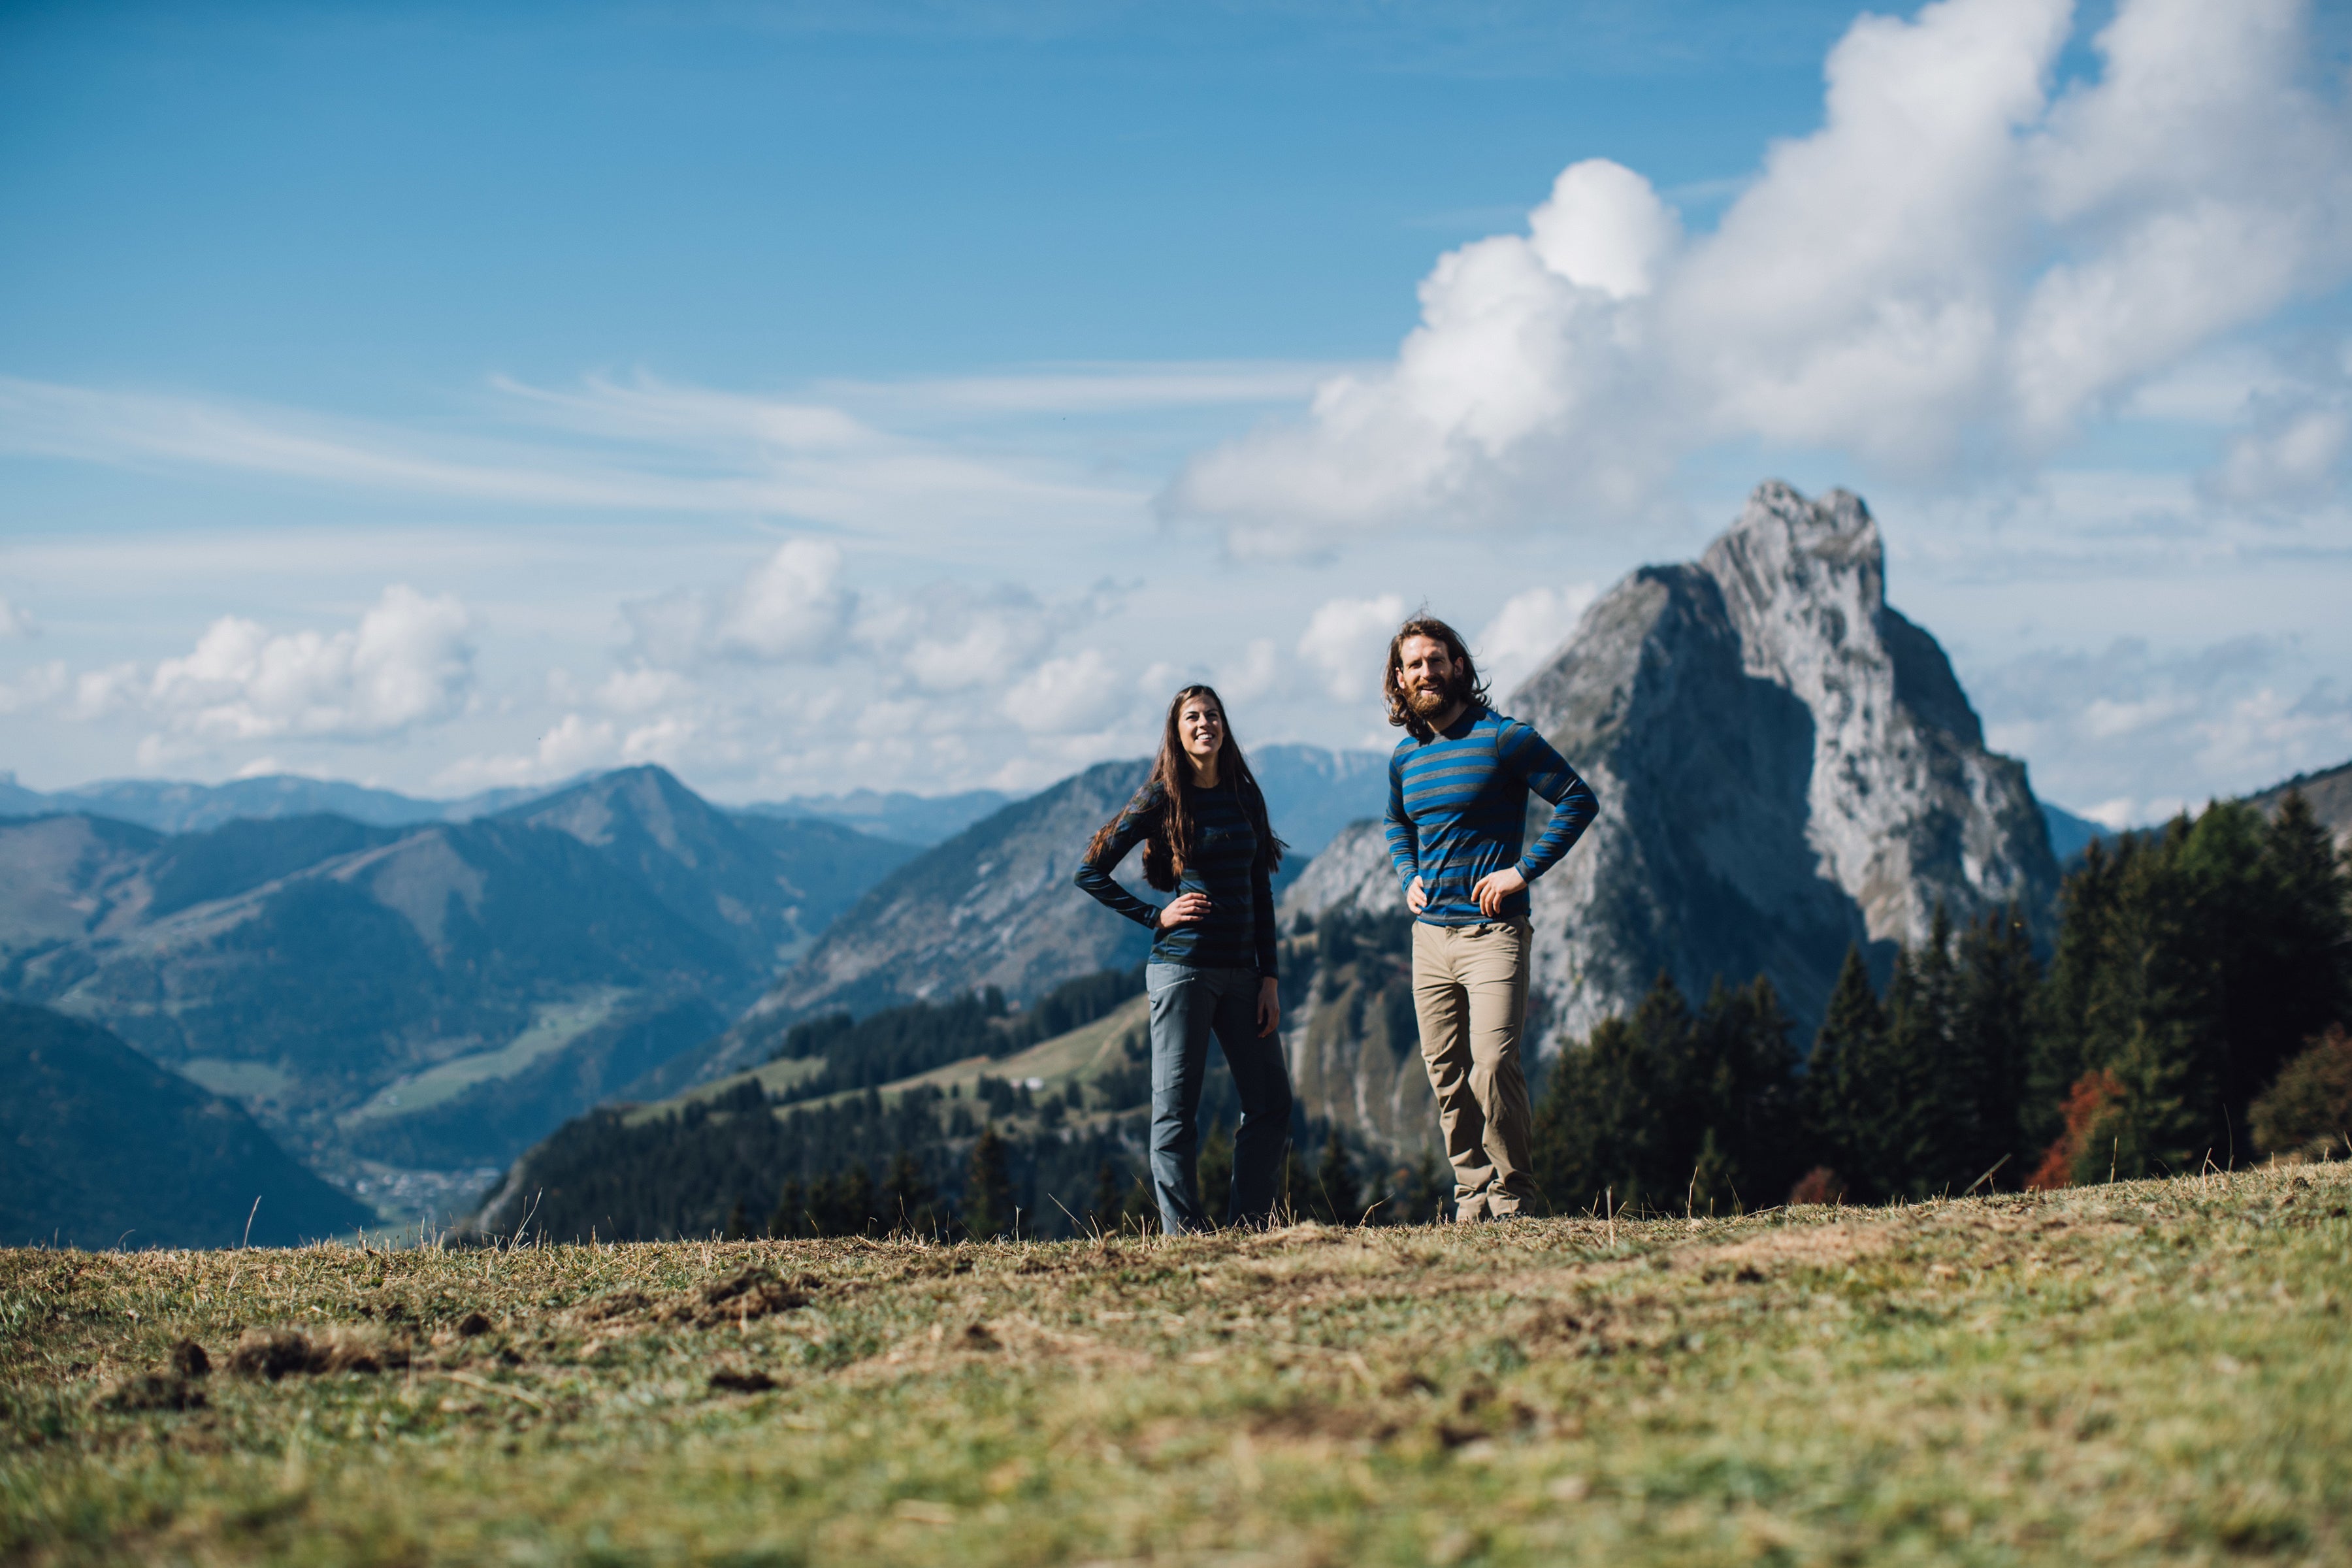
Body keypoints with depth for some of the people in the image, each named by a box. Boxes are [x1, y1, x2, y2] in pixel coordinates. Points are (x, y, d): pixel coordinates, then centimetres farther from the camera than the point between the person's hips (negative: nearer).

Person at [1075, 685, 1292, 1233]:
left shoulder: (1246, 798, 11)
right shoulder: (1161, 800, -1)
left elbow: (1261, 893, 14)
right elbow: (1091, 872, 1)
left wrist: (1269, 977, 8)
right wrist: (1155, 917, -5)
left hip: (1241, 971, 5)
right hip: (1181, 967, -5)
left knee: (1271, 1104, 4)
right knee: (1176, 1109, -3)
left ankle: (1247, 1228, 12)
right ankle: (1185, 1235, 1)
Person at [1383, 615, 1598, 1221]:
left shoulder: (1503, 737, -6)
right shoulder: (1405, 756, 12)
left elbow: (1578, 800, -6)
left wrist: (1523, 870, -12)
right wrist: (1408, 876, 13)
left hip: (1493, 931, -6)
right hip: (1430, 934, 6)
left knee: (1493, 1065, -16)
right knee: (1445, 1074, 6)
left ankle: (1512, 1193, -3)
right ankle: (1472, 1193, 15)